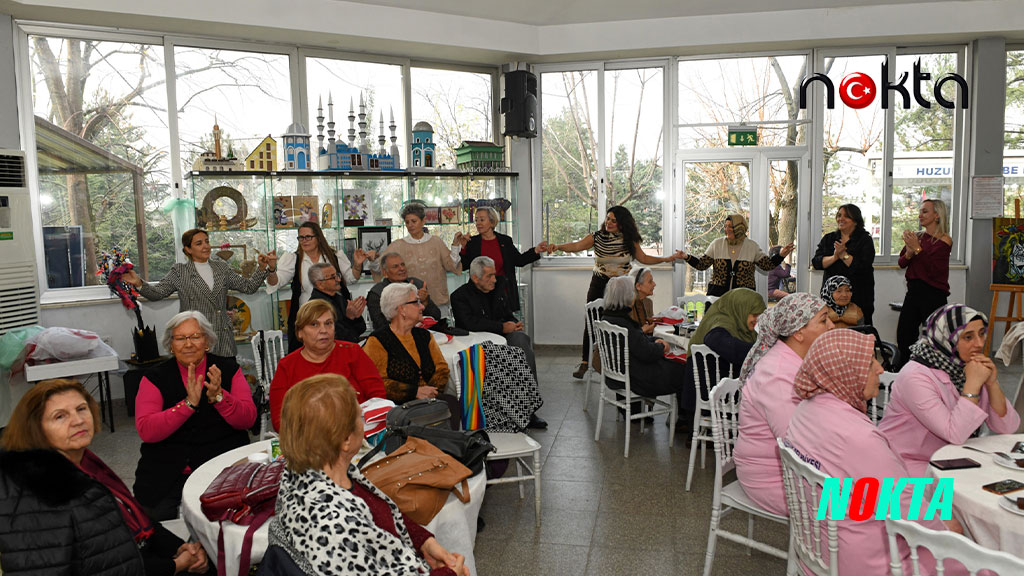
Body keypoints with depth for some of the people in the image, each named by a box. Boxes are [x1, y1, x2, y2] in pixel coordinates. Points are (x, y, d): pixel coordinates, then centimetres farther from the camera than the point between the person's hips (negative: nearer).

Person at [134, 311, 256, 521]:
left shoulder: (229, 369, 5)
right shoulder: (155, 378, 5)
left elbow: (248, 420, -3)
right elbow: (146, 431, -9)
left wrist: (218, 396, -19)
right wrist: (189, 403, -20)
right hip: (167, 470, 1)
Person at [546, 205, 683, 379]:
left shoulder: (629, 240, -1)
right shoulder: (597, 237, -4)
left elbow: (643, 258, 8)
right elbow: (576, 246, -13)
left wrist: (669, 258, 3)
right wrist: (558, 246, -31)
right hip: (599, 284, 0)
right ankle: (585, 362, 9)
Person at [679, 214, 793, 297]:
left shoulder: (752, 246, 6)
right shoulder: (717, 244, 6)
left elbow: (768, 265, 5)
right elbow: (702, 264, 5)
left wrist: (780, 255, -10)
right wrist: (686, 257, -9)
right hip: (717, 295, 1)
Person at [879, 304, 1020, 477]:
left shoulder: (975, 368, 3)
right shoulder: (915, 376, -21)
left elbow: (1007, 428, 0)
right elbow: (955, 435, -27)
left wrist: (992, 383, -13)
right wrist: (973, 384, -25)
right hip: (906, 463, -7)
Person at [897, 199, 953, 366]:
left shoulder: (944, 240, -7)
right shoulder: (917, 237, 9)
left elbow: (934, 270, -16)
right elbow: (901, 263, 9)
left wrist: (918, 249, -20)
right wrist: (909, 253, -11)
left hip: (933, 294, -6)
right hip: (913, 290, 6)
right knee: (903, 335, 7)